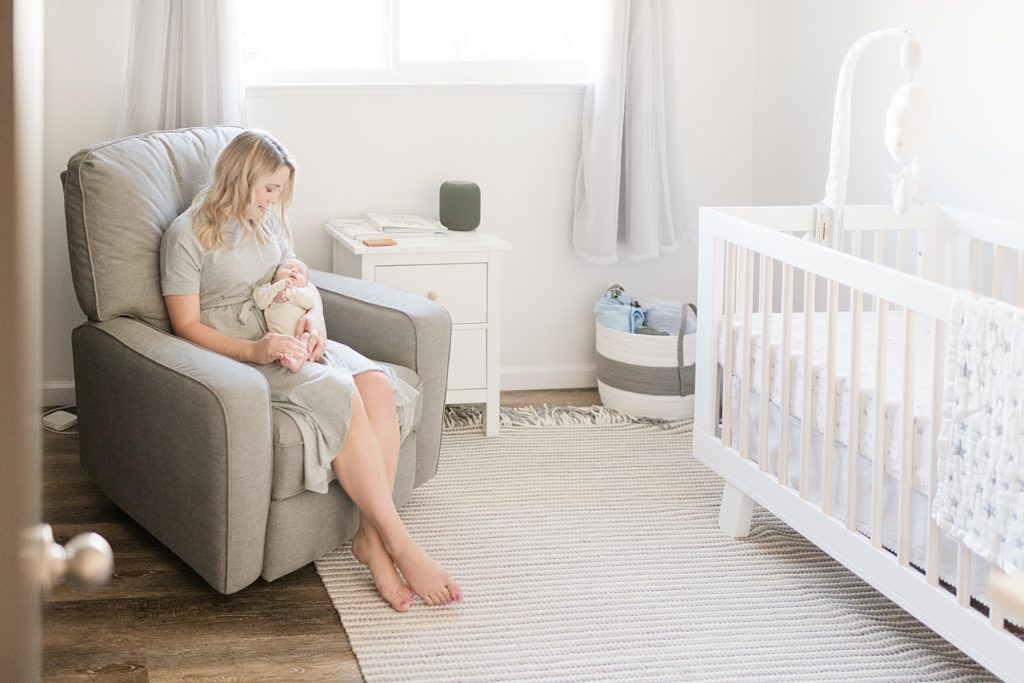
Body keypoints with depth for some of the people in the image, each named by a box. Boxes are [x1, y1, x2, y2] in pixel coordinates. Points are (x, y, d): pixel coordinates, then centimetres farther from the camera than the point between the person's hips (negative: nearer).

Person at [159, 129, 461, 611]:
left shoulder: (268, 222, 16)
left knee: (377, 383, -25)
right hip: (235, 352, -7)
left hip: (290, 341, 7)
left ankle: (371, 537, -26)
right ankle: (400, 544, -29)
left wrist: (313, 320, -4)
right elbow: (186, 326, -9)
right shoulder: (188, 235, -6)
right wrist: (254, 350, -24)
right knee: (340, 393, -33)